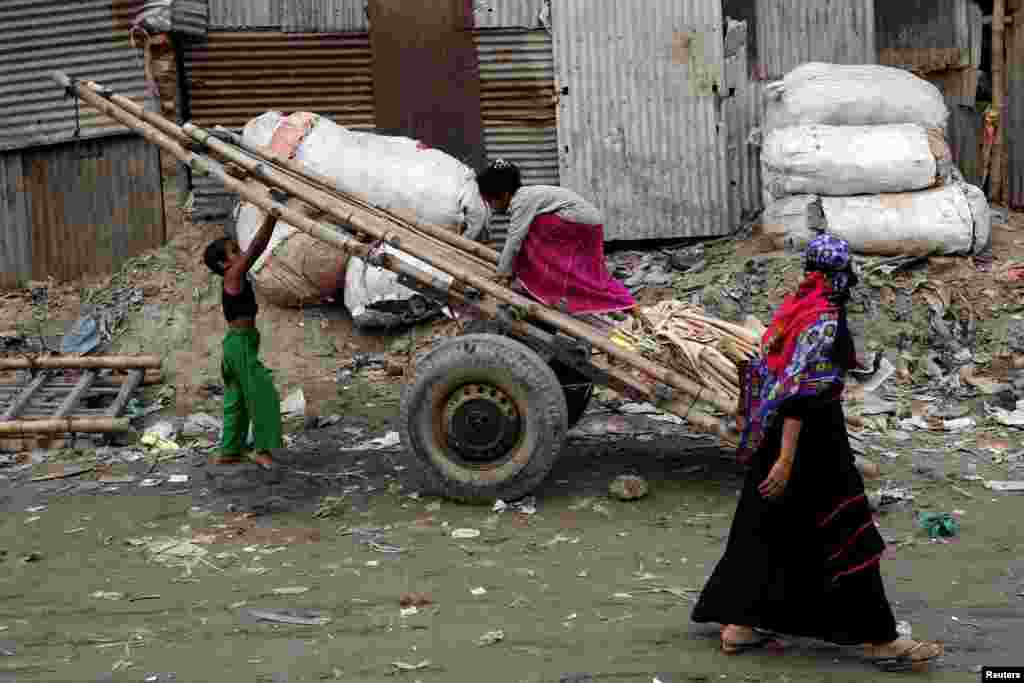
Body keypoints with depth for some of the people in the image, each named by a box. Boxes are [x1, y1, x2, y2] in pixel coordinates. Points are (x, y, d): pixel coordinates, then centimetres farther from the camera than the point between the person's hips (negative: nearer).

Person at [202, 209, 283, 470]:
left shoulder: (237, 279, 10)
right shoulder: (233, 276, -12)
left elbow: (259, 247, 9)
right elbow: (256, 246, -19)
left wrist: (273, 215, 5)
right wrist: (271, 215, -21)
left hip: (240, 343, 10)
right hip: (241, 344, -10)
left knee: (237, 400, 14)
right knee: (262, 395, -5)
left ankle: (228, 452, 21)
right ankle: (262, 450, 0)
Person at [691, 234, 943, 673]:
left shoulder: (793, 309, 7)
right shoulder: (825, 319, -18)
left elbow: (762, 372, 13)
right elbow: (798, 388, -24)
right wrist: (786, 459, -26)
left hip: (775, 435, 9)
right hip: (812, 438, -9)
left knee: (766, 528, 15)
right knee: (844, 537, 0)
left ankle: (737, 624, 20)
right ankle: (880, 640, 9)